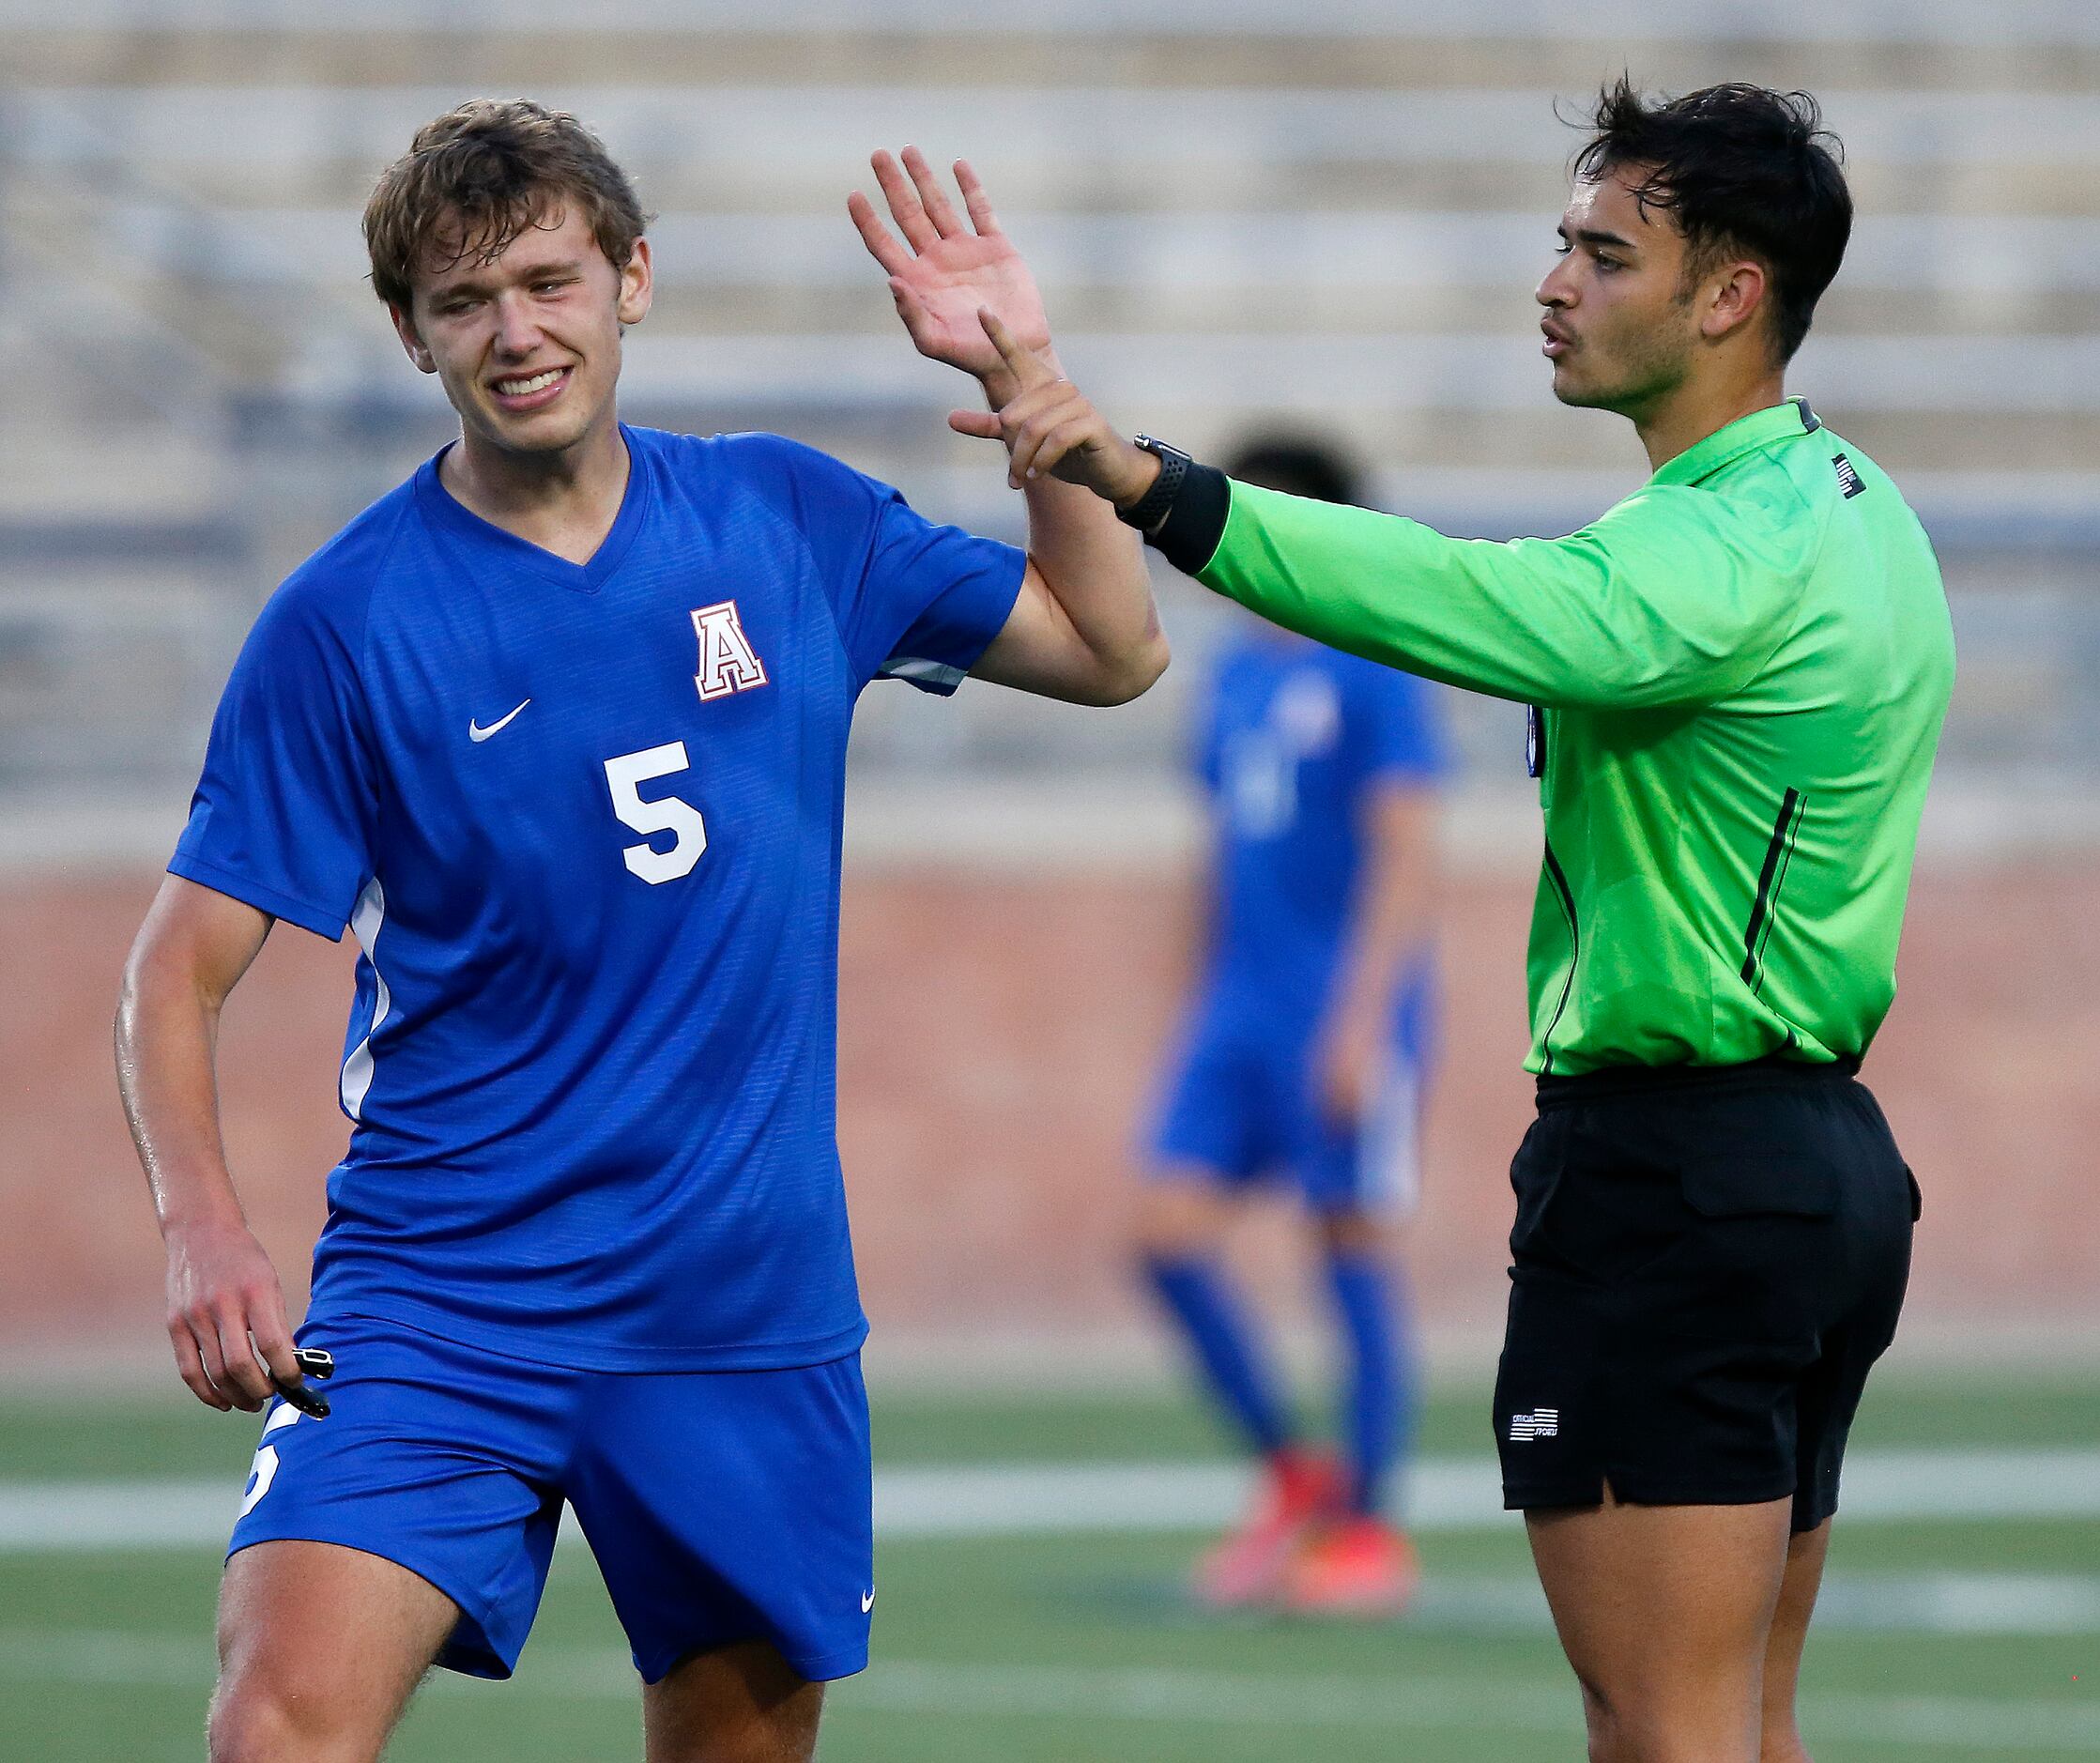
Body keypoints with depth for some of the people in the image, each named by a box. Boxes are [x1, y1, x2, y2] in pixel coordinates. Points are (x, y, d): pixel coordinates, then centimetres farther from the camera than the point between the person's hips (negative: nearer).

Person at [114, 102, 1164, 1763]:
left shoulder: (788, 520, 5)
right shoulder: (345, 622, -5)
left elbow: (1115, 651, 14)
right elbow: (181, 969, -4)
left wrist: (1024, 377, 1)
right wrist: (205, 1229, -22)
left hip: (751, 1303, 3)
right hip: (438, 1297, -3)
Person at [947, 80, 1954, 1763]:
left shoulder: (1722, 557, -20)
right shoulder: (1849, 506, 13)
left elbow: (1461, 598, -35)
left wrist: (1151, 483, -43)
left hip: (1671, 1182, -10)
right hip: (1828, 1161, 10)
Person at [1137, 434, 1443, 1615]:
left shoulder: (1373, 675, -9)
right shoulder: (1237, 674, 14)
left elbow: (1408, 855, -14)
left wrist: (1361, 1020, -20)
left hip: (1348, 1016, -7)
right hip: (1240, 1010, 7)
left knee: (1357, 1253, -2)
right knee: (1170, 1231, -3)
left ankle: (1366, 1529, 6)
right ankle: (1294, 1477, 10)